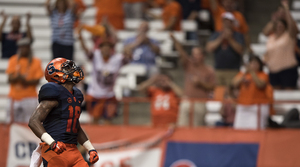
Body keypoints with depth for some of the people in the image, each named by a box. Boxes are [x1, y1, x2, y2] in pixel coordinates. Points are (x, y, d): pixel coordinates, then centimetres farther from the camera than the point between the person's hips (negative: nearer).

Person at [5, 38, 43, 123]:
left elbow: (37, 81, -2)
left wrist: (26, 81, -21)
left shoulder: (35, 62, 2)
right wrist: (17, 77, -21)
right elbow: (10, 80, 1)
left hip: (29, 98, -2)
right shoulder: (13, 60, 7)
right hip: (15, 96, 2)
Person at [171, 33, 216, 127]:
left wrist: (200, 82, -14)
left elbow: (212, 87, 1)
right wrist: (174, 40, -21)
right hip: (187, 102, 2)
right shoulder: (188, 65, 7)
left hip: (200, 104, -2)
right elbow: (181, 52, -7)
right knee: (182, 126, -6)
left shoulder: (209, 71, 3)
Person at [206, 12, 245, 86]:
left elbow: (240, 50, -5)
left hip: (233, 71, -3)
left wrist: (230, 39, -12)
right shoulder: (215, 35, 16)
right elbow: (209, 48, 2)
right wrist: (221, 38, -5)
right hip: (218, 70, 3)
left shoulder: (238, 36, 8)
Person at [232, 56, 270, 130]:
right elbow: (235, 84, -1)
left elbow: (260, 85, -15)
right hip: (242, 106, 4)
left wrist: (252, 72, -19)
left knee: (255, 129, -16)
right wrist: (245, 73, -12)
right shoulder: (242, 74, 14)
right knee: (239, 129, -7)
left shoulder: (263, 75, 4)